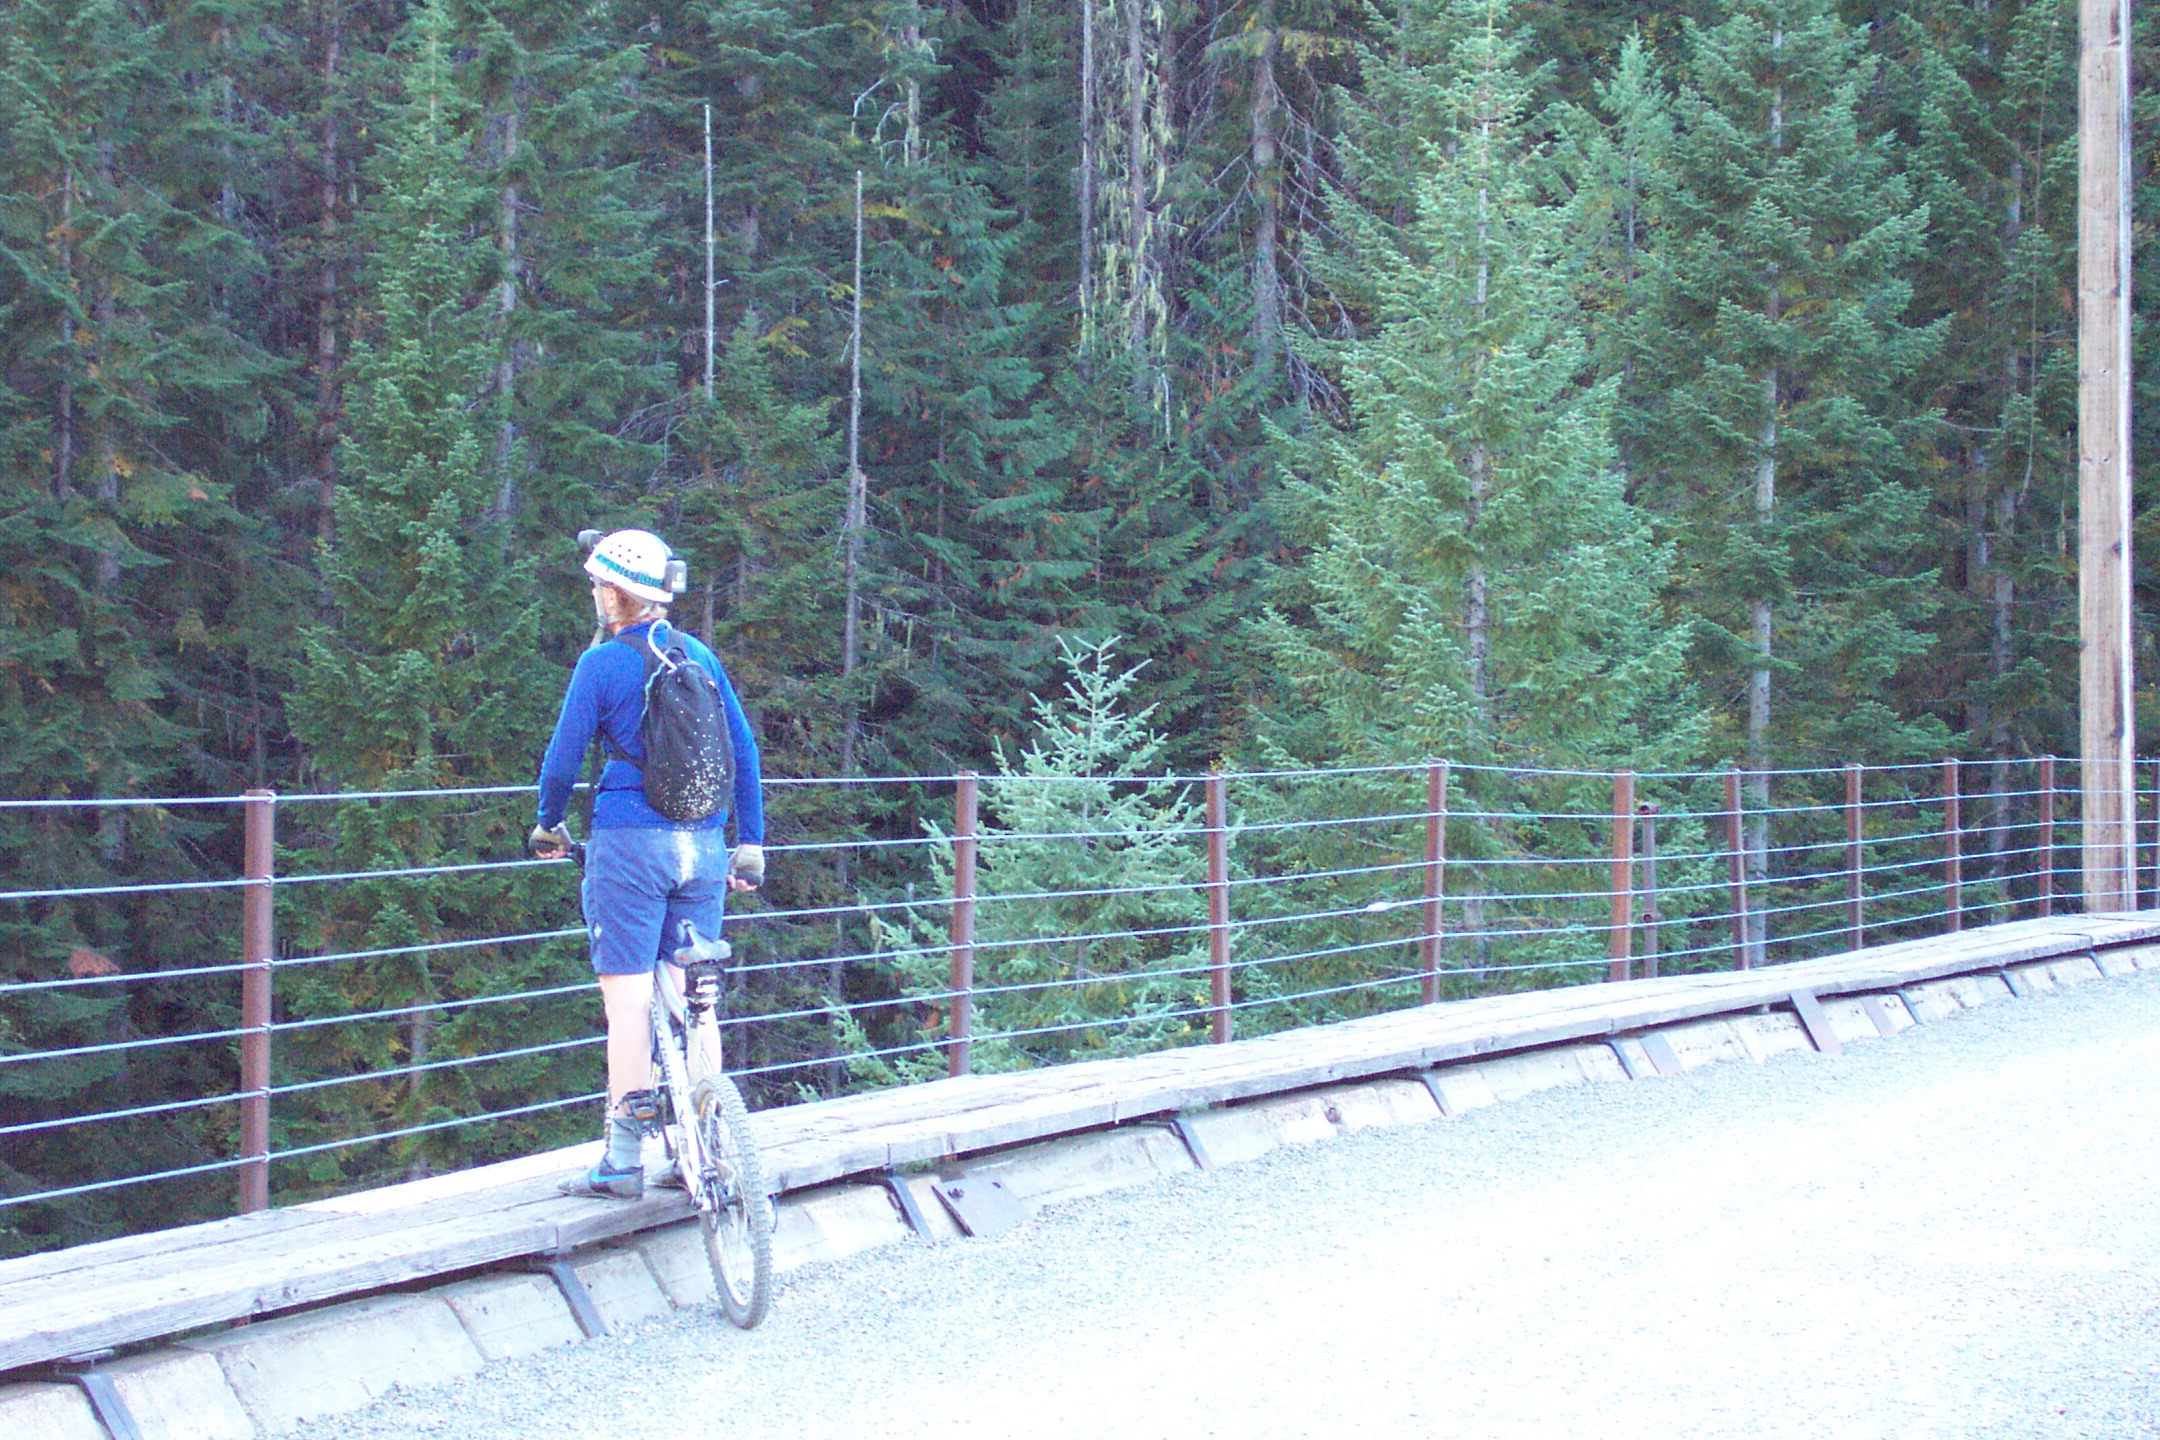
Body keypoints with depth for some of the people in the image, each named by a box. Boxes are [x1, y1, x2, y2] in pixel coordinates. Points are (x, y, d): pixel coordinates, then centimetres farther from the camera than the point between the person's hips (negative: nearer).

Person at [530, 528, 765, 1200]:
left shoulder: (602, 664, -5)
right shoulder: (701, 656, 9)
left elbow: (562, 760, -1)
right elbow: (744, 750, 10)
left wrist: (548, 824, 17)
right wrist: (750, 843, 17)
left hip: (630, 841, -5)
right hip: (703, 843, 5)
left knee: (627, 995, -2)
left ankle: (624, 1158, -2)